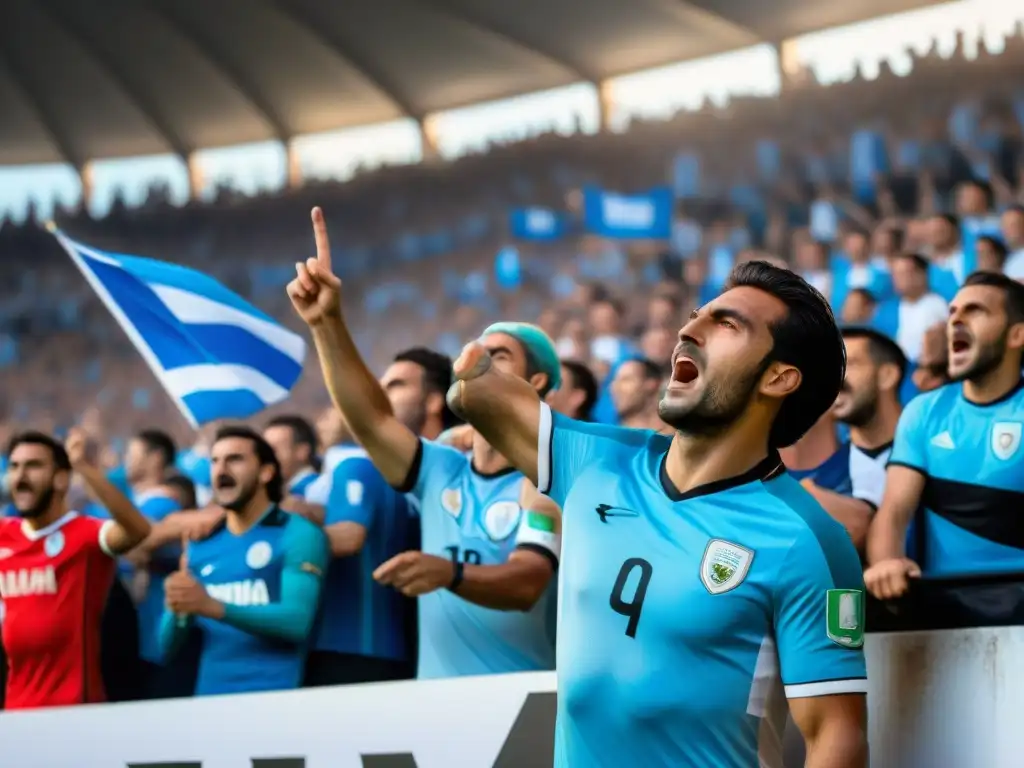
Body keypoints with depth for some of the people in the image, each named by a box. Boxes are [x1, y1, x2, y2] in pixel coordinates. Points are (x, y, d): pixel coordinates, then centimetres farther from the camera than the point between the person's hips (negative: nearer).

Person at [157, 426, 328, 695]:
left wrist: (214, 607, -22)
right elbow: (168, 647, 12)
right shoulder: (199, 546, 13)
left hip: (274, 697, -4)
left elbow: (297, 621, -13)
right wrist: (177, 611, -10)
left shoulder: (298, 534, -1)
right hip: (208, 698, 4)